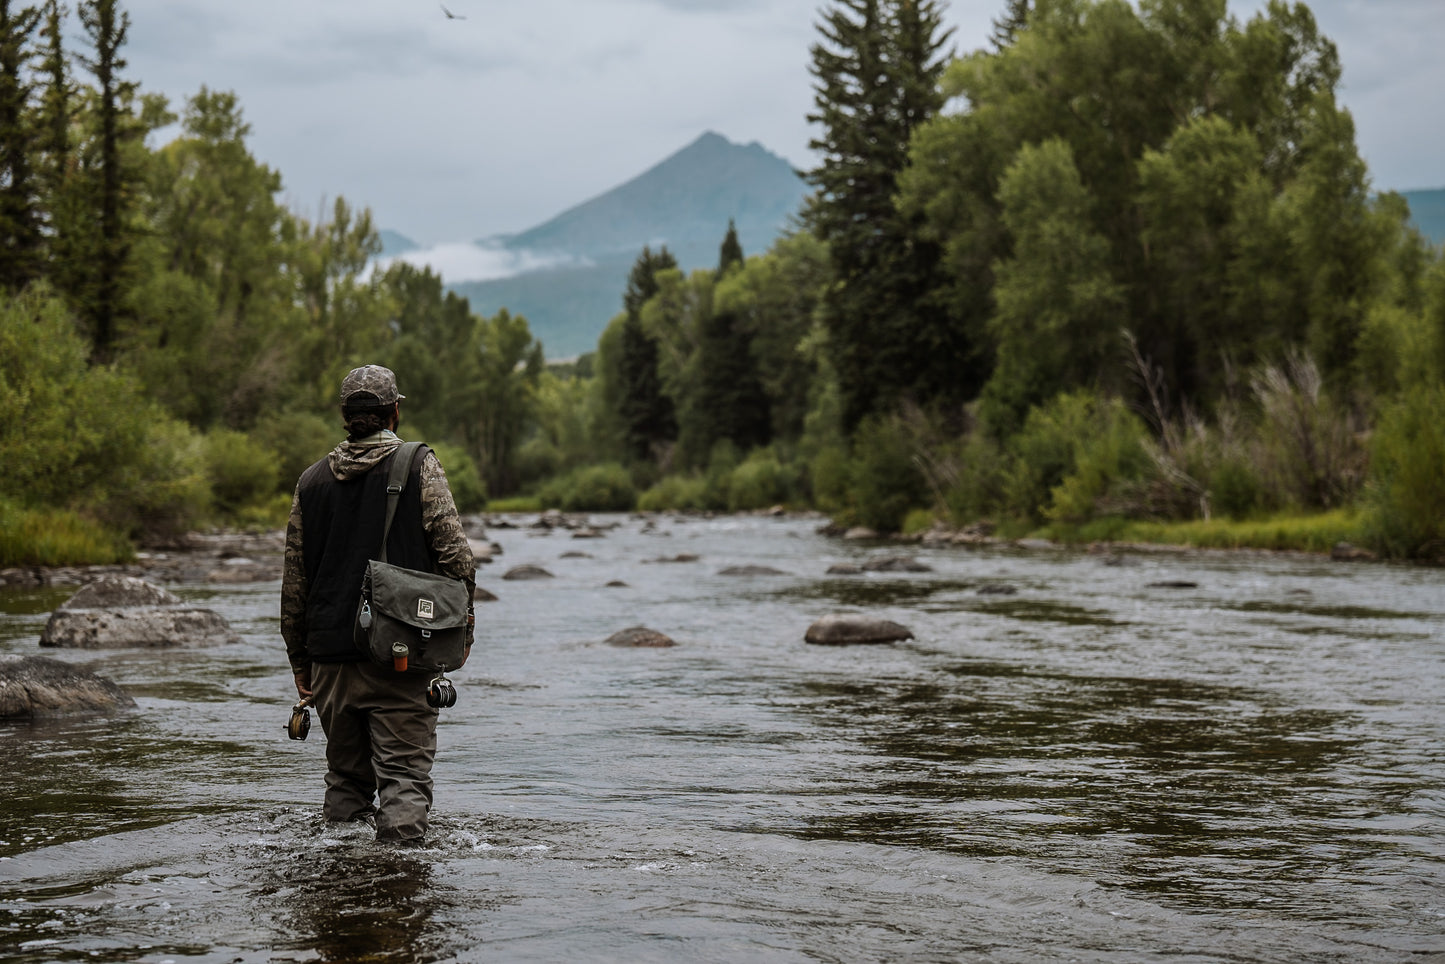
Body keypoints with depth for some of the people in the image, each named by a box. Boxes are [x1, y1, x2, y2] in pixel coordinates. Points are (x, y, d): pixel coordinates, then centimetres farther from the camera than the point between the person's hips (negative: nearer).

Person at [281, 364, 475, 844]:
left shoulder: (312, 480, 10)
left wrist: (300, 659, 19)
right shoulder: (419, 466, -2)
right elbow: (453, 552, -8)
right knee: (404, 773, -4)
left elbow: (294, 580, 12)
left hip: (331, 656, 4)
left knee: (345, 776, 15)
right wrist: (462, 627, 3)